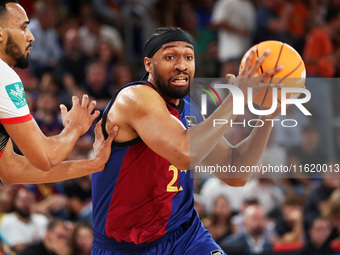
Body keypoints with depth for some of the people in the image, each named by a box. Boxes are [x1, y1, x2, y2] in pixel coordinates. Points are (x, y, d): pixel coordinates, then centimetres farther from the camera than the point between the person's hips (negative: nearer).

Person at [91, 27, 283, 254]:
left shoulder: (190, 111, 7)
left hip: (184, 235, 5)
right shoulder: (135, 98, -17)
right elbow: (186, 153, -32)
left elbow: (236, 175, 7)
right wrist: (236, 98, -28)